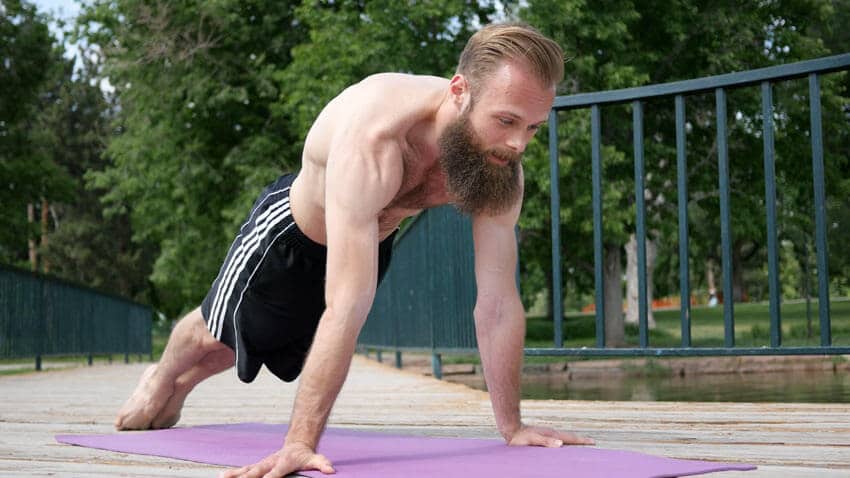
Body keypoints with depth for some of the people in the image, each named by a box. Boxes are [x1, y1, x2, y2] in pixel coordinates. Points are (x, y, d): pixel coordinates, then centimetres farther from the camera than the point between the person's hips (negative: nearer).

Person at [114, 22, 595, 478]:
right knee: (216, 337, 22)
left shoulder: (500, 162, -31)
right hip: (292, 230, -5)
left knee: (288, 351, 29)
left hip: (372, 239, 5)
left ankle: (187, 383, 60)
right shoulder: (373, 140, -49)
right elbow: (347, 308, -53)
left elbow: (498, 303, -25)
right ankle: (163, 378, 58)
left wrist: (512, 426, -24)